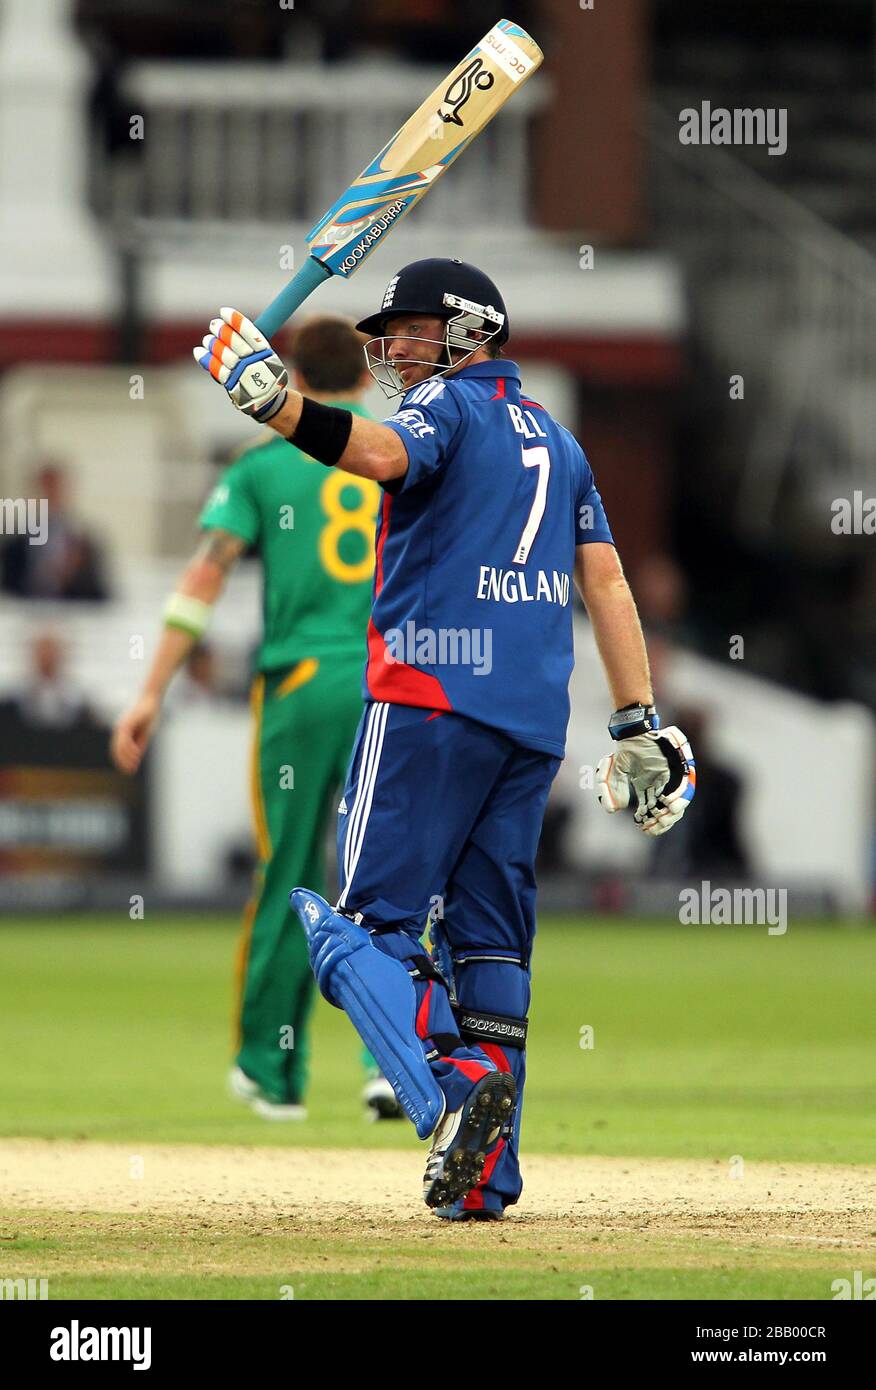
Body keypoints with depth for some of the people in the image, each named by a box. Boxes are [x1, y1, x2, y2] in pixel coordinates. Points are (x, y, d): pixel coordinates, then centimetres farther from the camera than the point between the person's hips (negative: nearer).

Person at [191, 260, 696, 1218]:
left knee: (364, 923, -7)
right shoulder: (556, 440, 23)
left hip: (431, 698, -7)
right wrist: (639, 723, 12)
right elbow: (606, 580, 16)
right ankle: (485, 1172, 2)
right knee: (490, 936, 10)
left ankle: (448, 1095, -30)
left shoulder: (448, 405, 0)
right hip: (534, 718, 7)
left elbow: (382, 455, -24)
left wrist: (276, 401, -39)